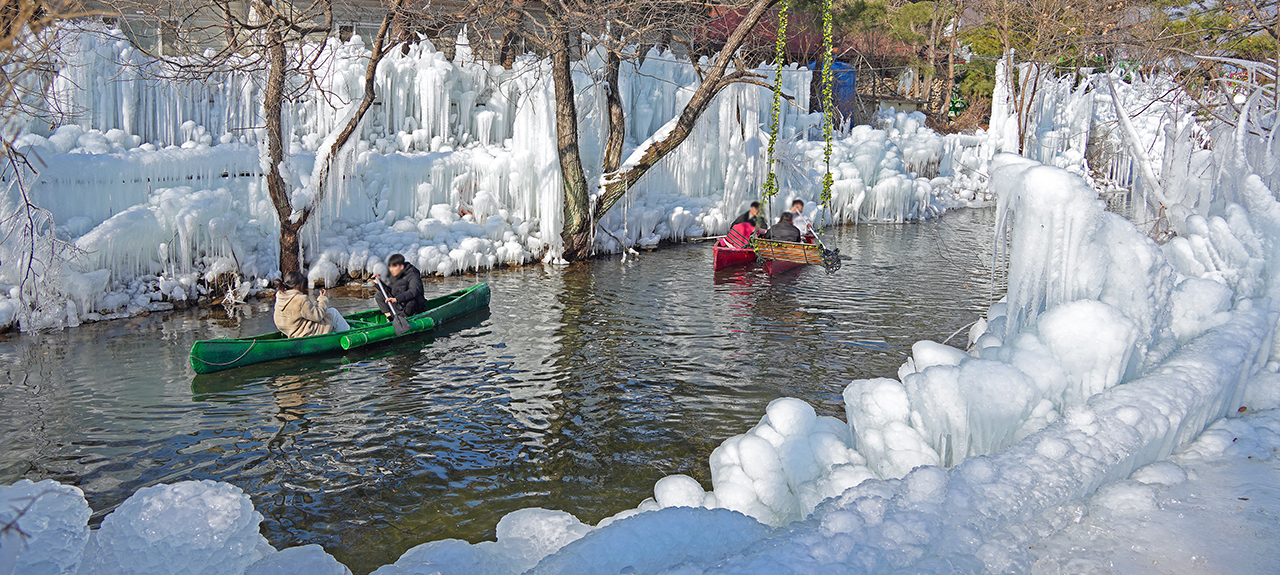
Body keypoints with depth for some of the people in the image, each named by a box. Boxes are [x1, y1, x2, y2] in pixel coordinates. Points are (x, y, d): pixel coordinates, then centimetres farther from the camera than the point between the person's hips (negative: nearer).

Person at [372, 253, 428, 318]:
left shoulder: (412, 276, -19)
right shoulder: (394, 277, 6)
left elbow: (415, 291, -39)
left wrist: (396, 299, -47)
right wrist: (380, 282, 0)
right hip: (399, 309, 8)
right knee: (379, 294, 3)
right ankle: (388, 315, -5)